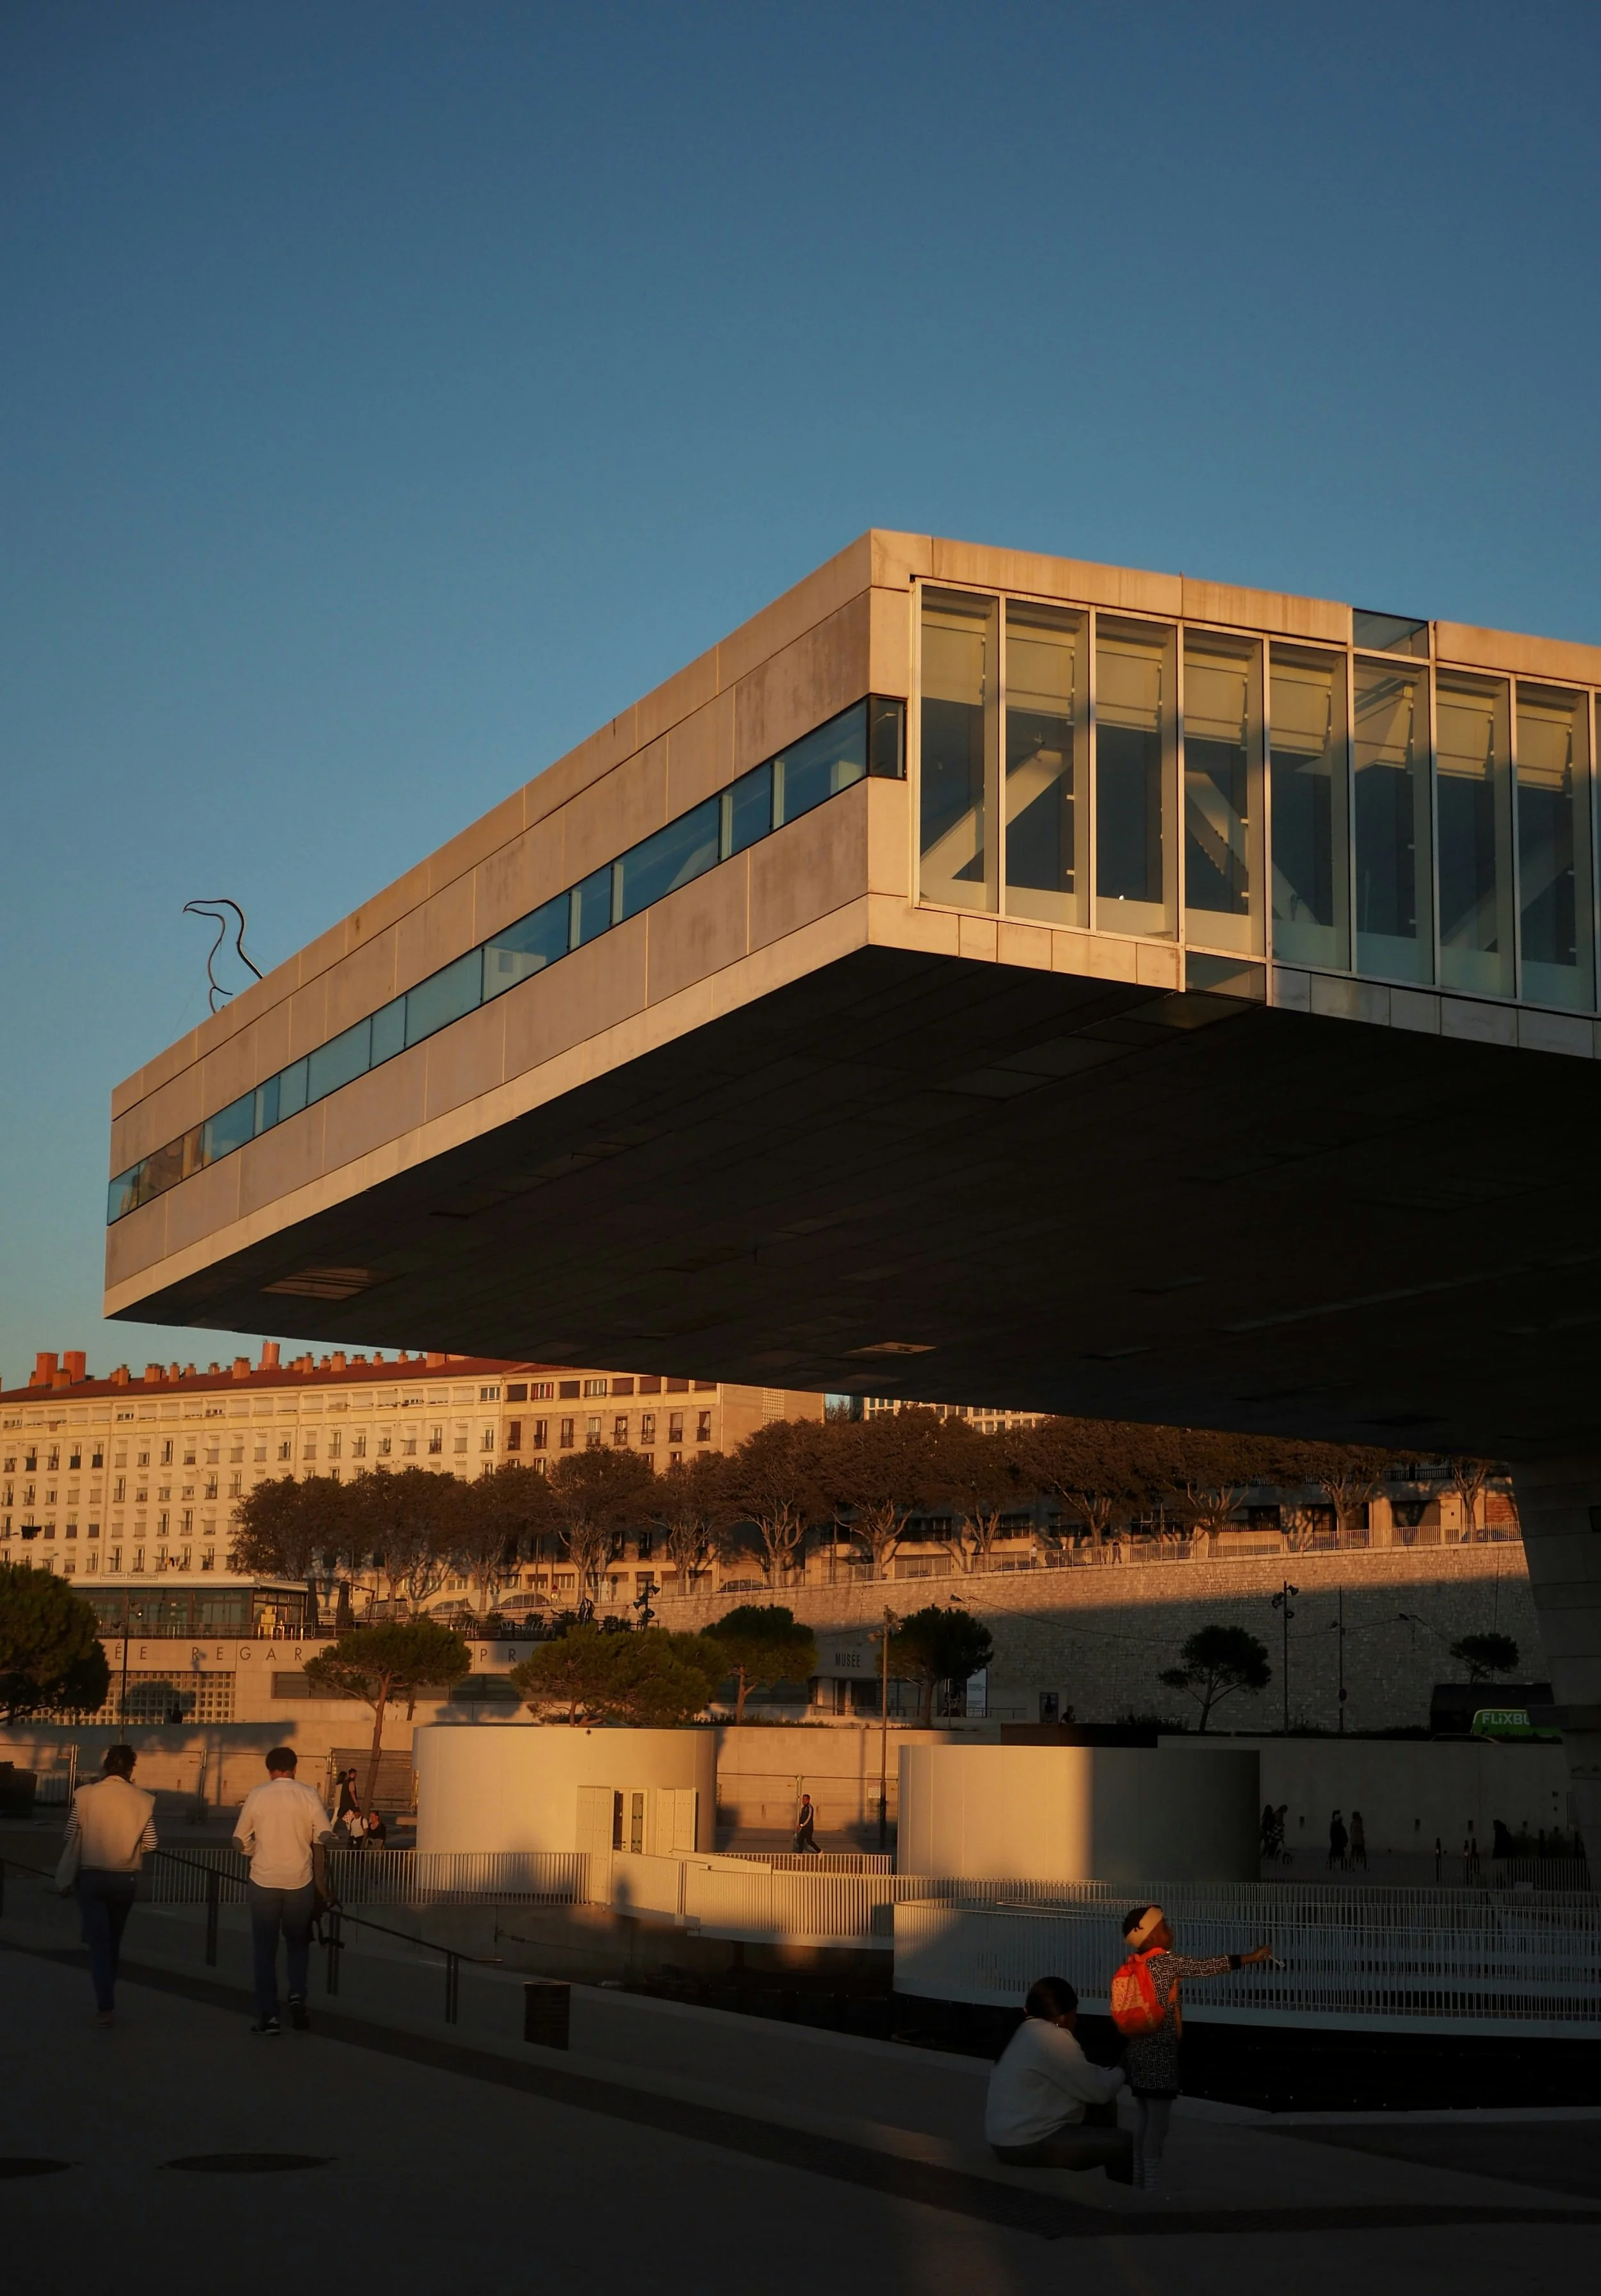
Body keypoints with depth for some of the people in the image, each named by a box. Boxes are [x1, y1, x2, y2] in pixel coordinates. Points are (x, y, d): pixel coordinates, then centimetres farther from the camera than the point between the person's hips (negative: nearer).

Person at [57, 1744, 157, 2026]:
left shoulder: (85, 1795, -10)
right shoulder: (143, 1800, -6)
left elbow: (69, 1839, -7)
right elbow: (150, 1844, -5)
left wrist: (65, 1878, 3)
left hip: (91, 1877, -2)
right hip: (125, 1879, 2)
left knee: (98, 1941, 2)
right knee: (113, 1940, 19)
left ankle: (106, 2006, -8)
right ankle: (106, 1998, 29)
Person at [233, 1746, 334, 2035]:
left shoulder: (256, 1796, -3)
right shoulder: (307, 1795, -5)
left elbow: (241, 1839, 2)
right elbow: (325, 1835, -7)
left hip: (264, 1881, 0)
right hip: (299, 1881, 0)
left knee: (265, 1950, 8)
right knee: (299, 1943, 18)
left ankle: (268, 2016, 4)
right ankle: (297, 1995, -3)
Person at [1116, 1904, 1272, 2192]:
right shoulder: (1165, 1961, -12)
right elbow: (1206, 1966, -11)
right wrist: (1250, 1958, -4)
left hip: (1139, 2051, 8)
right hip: (1159, 2053, -8)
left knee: (1146, 2122, 13)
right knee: (1158, 2124, -5)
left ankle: (1140, 2183, 16)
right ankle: (1152, 2188, -4)